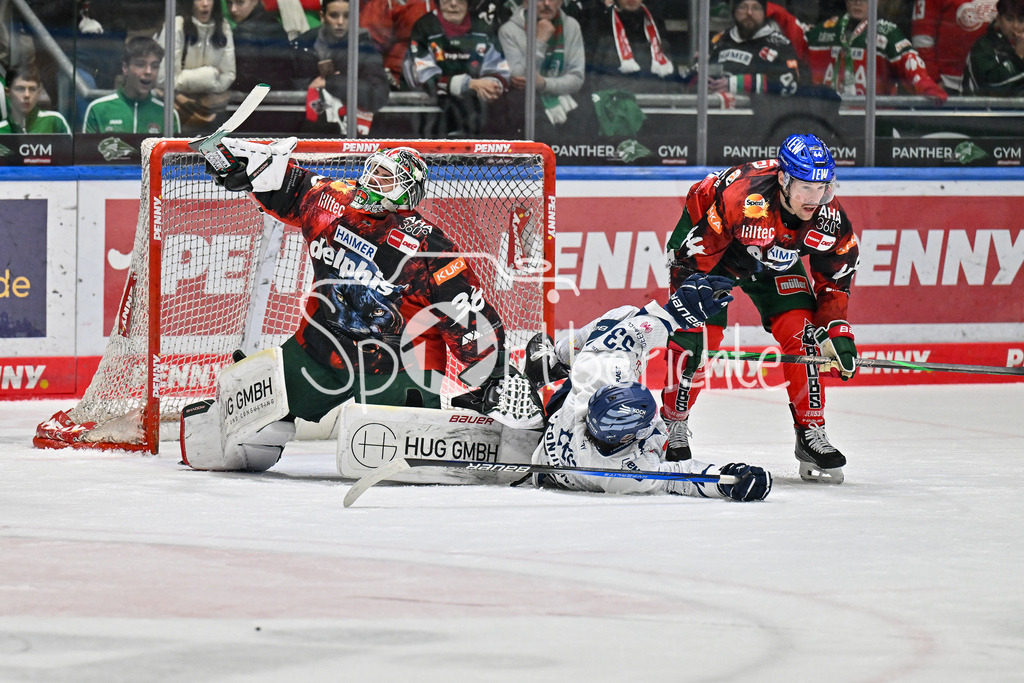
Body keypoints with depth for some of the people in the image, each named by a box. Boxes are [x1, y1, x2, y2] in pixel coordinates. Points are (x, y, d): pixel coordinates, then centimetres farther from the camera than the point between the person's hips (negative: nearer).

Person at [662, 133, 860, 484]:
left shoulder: (829, 217, -25)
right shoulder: (741, 199, -42)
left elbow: (835, 276, -6)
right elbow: (694, 258, -32)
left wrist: (836, 329, -11)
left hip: (774, 256, 4)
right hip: (705, 235, -4)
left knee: (802, 332, -10)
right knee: (698, 334, -16)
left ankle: (811, 432, 1)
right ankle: (673, 426, 4)